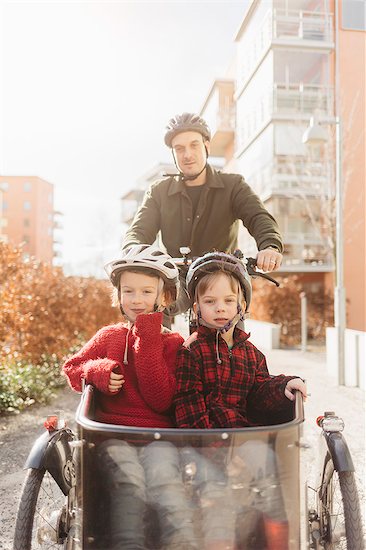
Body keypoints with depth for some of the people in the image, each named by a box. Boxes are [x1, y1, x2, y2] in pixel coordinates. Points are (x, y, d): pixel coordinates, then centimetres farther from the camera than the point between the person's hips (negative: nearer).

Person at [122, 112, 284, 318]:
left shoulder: (233, 185, 6)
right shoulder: (159, 192, 10)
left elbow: (259, 217, -11)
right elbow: (138, 231, -1)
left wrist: (270, 246, -34)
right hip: (177, 283, 2)